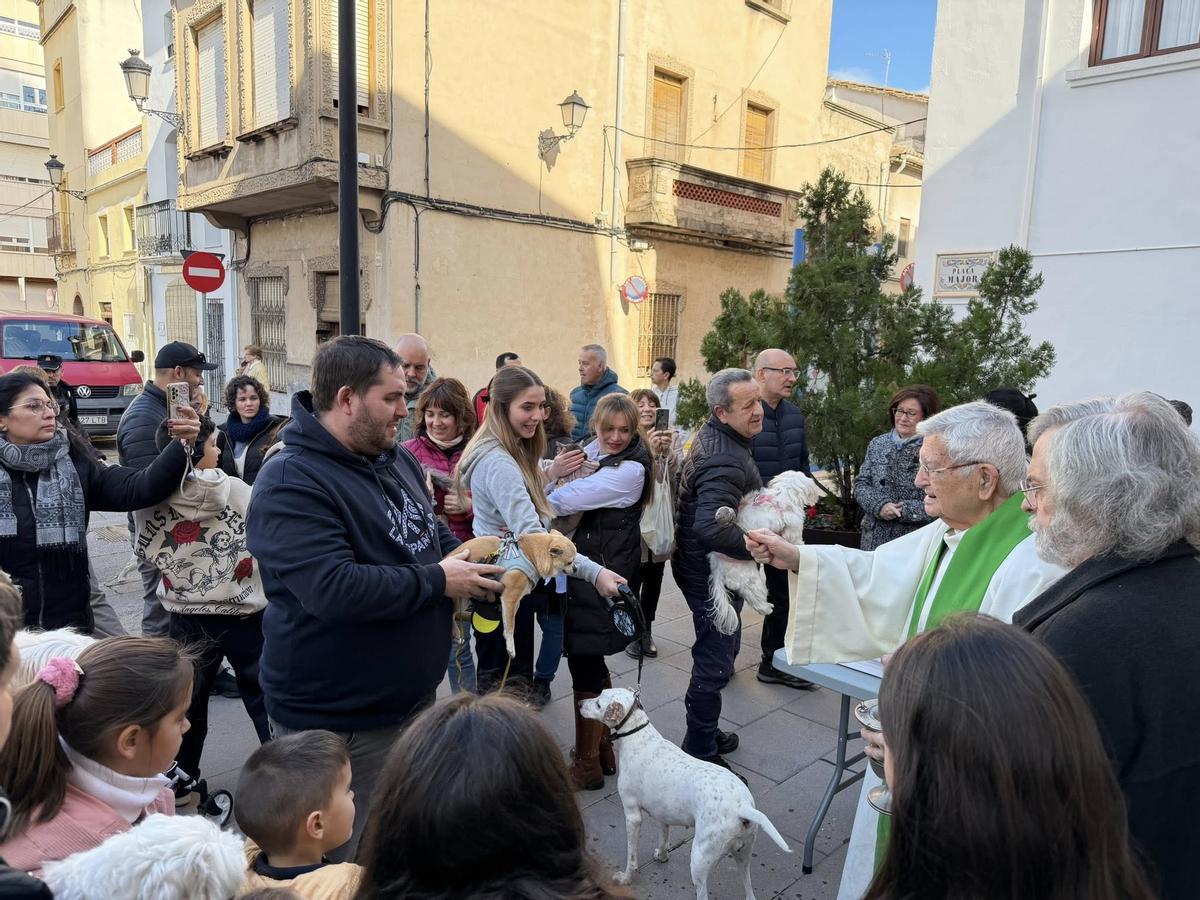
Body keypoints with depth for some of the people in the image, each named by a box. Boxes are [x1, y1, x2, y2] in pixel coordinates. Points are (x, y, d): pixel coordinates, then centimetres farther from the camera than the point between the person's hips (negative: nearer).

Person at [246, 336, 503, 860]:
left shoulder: (396, 459, 4)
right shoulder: (291, 482, -22)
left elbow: (432, 531, 18)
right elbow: (333, 588, -33)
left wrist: (468, 557, -4)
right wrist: (437, 581, -23)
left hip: (414, 697, 8)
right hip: (336, 721, -8)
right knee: (343, 861, 12)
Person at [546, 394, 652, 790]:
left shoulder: (631, 469, -16)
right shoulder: (592, 450, 8)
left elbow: (567, 500, -23)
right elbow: (558, 496, 3)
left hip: (607, 573, -8)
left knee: (583, 658, -1)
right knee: (591, 659, 16)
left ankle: (587, 764, 15)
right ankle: (603, 746, 33)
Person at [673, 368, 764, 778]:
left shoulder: (716, 436, 5)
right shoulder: (725, 460, -29)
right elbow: (711, 527, -40)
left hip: (710, 568, 11)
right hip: (712, 573, -11)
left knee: (720, 651, 24)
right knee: (715, 664, 1)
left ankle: (704, 733, 41)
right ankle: (700, 753, 17)